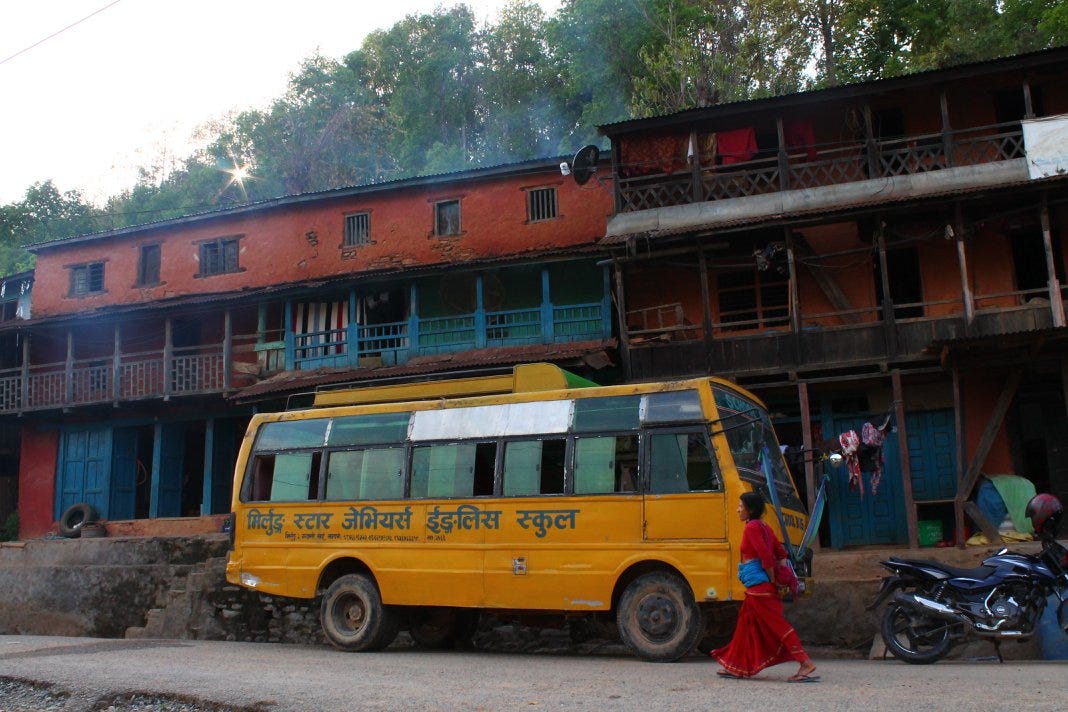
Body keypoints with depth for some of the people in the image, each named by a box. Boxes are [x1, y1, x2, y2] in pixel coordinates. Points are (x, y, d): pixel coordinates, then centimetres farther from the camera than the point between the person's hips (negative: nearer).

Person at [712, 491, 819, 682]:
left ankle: (806, 664, -10)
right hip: (758, 587, 10)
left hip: (758, 586, -10)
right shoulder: (763, 527, 15)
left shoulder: (752, 528, -13)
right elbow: (781, 553, 17)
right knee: (746, 624, 16)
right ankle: (736, 667, 24)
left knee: (777, 625, -9)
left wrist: (772, 580, -12)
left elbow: (766, 556, -21)